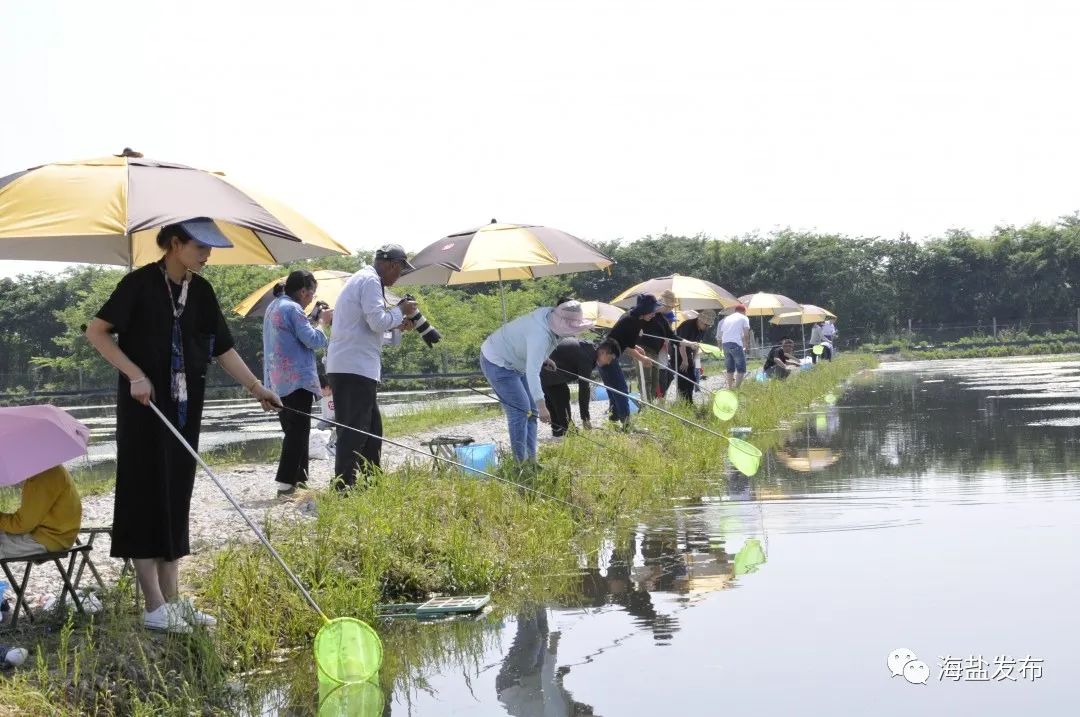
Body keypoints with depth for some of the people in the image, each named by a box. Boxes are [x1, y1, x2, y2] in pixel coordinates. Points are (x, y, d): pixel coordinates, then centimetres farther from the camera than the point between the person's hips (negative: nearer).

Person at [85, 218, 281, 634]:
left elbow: (223, 348, 10)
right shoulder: (141, 284, -10)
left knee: (176, 498, 9)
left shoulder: (201, 291, 8)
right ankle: (154, 607, 0)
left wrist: (256, 388, 2)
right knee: (147, 496, -4)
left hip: (184, 409, 6)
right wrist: (135, 374, -18)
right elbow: (96, 332, -10)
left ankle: (172, 599, 15)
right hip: (145, 407, -6)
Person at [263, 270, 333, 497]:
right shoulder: (292, 309, -13)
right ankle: (286, 483, -14)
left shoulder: (273, 307, 17)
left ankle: (298, 477, 20)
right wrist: (323, 321, -2)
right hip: (297, 379, -10)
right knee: (298, 431, -8)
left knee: (293, 430, 16)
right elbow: (312, 340, -17)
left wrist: (316, 319, 15)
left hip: (278, 381, 10)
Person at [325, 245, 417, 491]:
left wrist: (397, 326, 17)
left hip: (348, 366, 11)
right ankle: (343, 488, -13)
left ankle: (370, 483, 21)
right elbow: (378, 321, -19)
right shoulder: (370, 281, -10)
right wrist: (400, 311, -3)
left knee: (372, 429, 16)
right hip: (355, 368, -11)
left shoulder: (361, 279, 23)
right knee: (355, 432, -11)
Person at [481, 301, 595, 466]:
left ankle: (530, 460, 11)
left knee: (531, 410, 8)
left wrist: (545, 359, 19)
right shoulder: (541, 335, -36)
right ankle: (521, 462, -8)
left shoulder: (550, 314, -9)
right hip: (497, 364, -10)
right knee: (520, 410, -13)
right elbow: (532, 373, -41)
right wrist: (542, 405, -43)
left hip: (513, 362, 10)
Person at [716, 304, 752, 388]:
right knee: (741, 369, -3)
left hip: (725, 343, 6)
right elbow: (746, 334, 2)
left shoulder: (726, 319, 24)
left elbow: (721, 332, 18)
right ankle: (737, 388, -15)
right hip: (736, 344, -6)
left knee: (730, 369, 13)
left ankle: (730, 388, 11)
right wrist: (745, 346, 13)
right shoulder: (744, 318, 9)